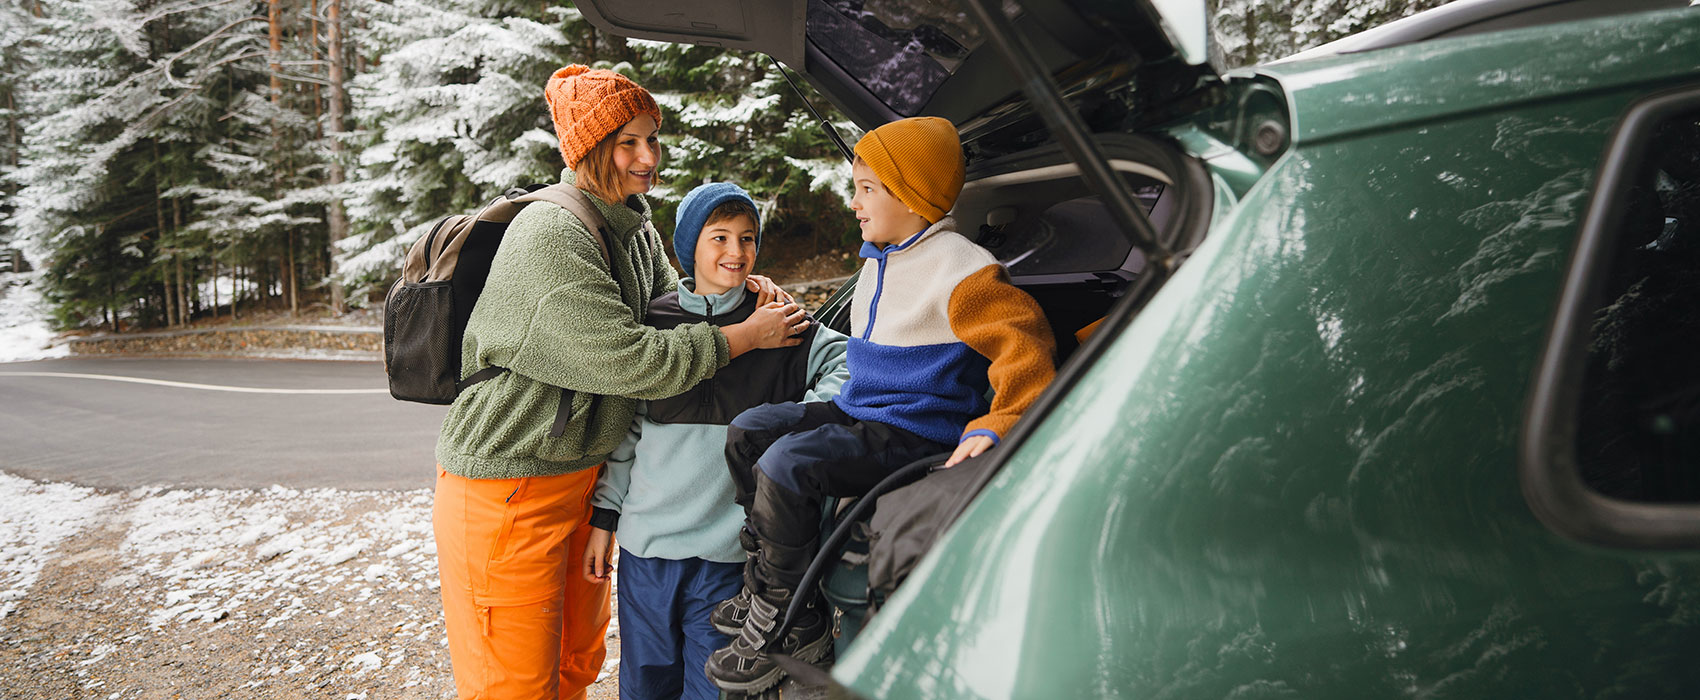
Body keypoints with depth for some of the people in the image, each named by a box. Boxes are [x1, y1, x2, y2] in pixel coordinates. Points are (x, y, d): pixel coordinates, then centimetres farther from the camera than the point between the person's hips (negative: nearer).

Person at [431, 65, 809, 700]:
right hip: (507, 486, -9)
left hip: (583, 474, 9)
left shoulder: (633, 225, 6)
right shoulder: (550, 237, -23)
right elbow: (628, 360, -27)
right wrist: (746, 336, -18)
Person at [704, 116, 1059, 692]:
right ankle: (768, 583, 12)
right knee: (747, 432, 6)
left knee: (786, 464, -26)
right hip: (859, 413, 10)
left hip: (915, 437, -10)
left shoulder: (958, 269, -16)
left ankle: (784, 626, -10)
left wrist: (994, 427, -35)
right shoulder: (878, 260, 16)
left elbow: (1024, 343, -24)